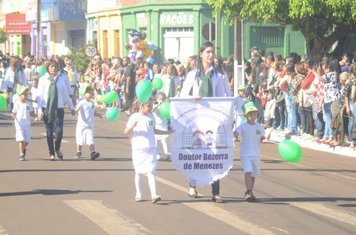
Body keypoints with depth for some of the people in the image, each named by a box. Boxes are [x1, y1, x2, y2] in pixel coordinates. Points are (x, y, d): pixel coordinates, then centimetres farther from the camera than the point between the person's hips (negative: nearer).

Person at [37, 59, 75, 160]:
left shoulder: (62, 78, 3)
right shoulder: (43, 79, 0)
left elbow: (66, 94, 10)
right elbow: (40, 95, 0)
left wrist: (71, 107, 12)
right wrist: (39, 109, -7)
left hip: (59, 108, 0)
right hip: (46, 108, 0)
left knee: (59, 131, -9)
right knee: (49, 132, 4)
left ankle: (57, 149, 17)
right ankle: (51, 153, 16)